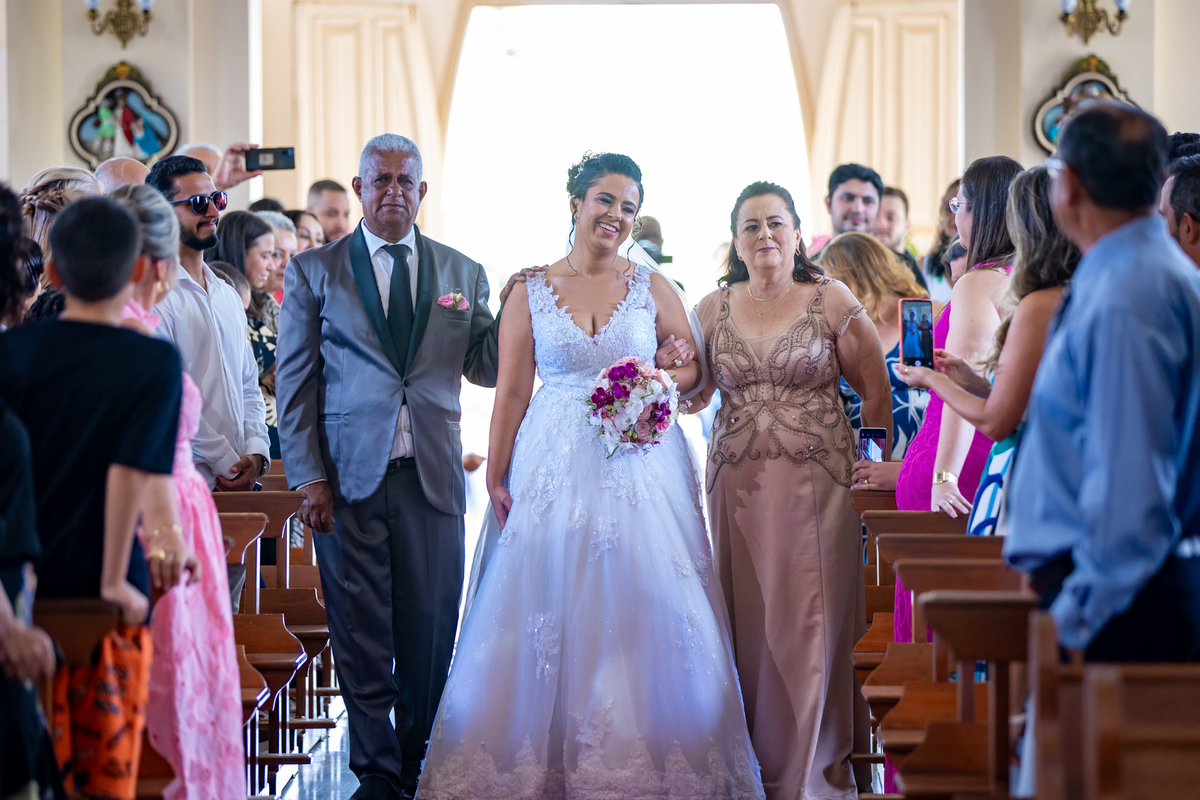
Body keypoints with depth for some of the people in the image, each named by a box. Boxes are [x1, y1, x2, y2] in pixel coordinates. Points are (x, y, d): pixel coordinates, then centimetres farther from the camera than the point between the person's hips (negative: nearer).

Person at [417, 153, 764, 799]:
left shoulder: (652, 286, 7)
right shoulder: (530, 293, 5)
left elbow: (694, 366, 12)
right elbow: (511, 392, 3)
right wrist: (496, 477, -1)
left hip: (642, 466, 1)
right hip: (556, 471, 0)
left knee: (646, 612, -3)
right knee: (549, 613, -1)